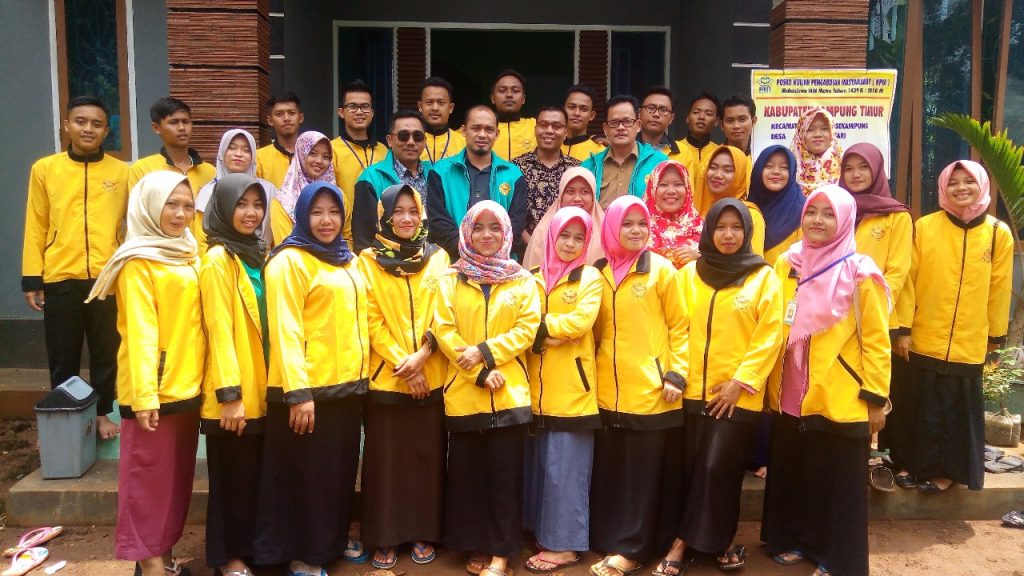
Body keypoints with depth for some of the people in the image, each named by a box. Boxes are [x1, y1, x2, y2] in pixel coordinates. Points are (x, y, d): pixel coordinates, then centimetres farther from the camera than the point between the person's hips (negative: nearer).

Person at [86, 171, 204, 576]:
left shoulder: (188, 256, 13)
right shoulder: (139, 263, -9)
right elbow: (140, 332, -16)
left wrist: (201, 378, 11)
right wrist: (144, 394, -21)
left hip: (187, 387, 8)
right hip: (154, 391, -8)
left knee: (176, 476, 14)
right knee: (149, 477, 1)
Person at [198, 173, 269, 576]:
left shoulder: (257, 255, 12)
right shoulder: (218, 259, -11)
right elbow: (219, 329, -17)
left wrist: (268, 384, 13)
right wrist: (229, 393, -20)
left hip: (261, 390, 7)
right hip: (234, 395, -7)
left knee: (256, 476, 16)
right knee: (234, 478, 5)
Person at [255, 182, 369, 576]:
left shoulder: (347, 261, 13)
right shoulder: (289, 261, -10)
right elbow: (285, 331, -17)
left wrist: (361, 374, 14)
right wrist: (298, 392, -22)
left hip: (348, 383, 7)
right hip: (309, 387, -7)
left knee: (341, 469, 17)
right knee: (307, 473, 4)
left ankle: (334, 539, 33)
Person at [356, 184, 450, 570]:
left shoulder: (438, 258, 6)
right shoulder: (368, 260, 0)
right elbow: (371, 320, -5)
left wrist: (422, 355, -13)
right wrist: (401, 363, -12)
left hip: (431, 376, 2)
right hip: (386, 376, -1)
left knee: (427, 455, 8)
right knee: (385, 458, 5)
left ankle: (423, 533, 21)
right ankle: (384, 539, 17)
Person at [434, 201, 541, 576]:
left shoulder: (522, 280, 7)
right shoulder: (451, 279, 6)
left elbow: (528, 327, -3)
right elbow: (443, 329, -3)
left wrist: (487, 351, -15)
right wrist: (480, 372, -13)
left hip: (509, 392, 0)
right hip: (464, 392, 1)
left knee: (505, 472, 2)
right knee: (466, 471, 7)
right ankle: (475, 546, 21)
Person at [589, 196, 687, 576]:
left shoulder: (661, 270, -3)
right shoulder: (600, 274, 8)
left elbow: (679, 326, -2)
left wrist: (677, 374, -9)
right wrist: (594, 368, 10)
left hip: (652, 390, -4)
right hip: (609, 391, 4)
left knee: (645, 473, 4)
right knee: (609, 471, 11)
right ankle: (608, 539, 24)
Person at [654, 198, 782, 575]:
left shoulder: (764, 276, -2)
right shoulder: (690, 273, 6)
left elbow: (769, 335, -6)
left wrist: (741, 381, -11)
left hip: (739, 394, -3)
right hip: (695, 390, 3)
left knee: (718, 468, -5)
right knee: (693, 468, 7)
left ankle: (687, 540, 12)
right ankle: (716, 542, 21)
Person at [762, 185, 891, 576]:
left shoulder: (859, 271, -8)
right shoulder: (786, 264, 5)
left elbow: (876, 339, -7)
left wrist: (876, 397, -9)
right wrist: (769, 382, 11)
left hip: (839, 398, -4)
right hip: (789, 395, 4)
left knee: (838, 482, 7)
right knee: (790, 473, 15)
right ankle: (792, 540, 34)